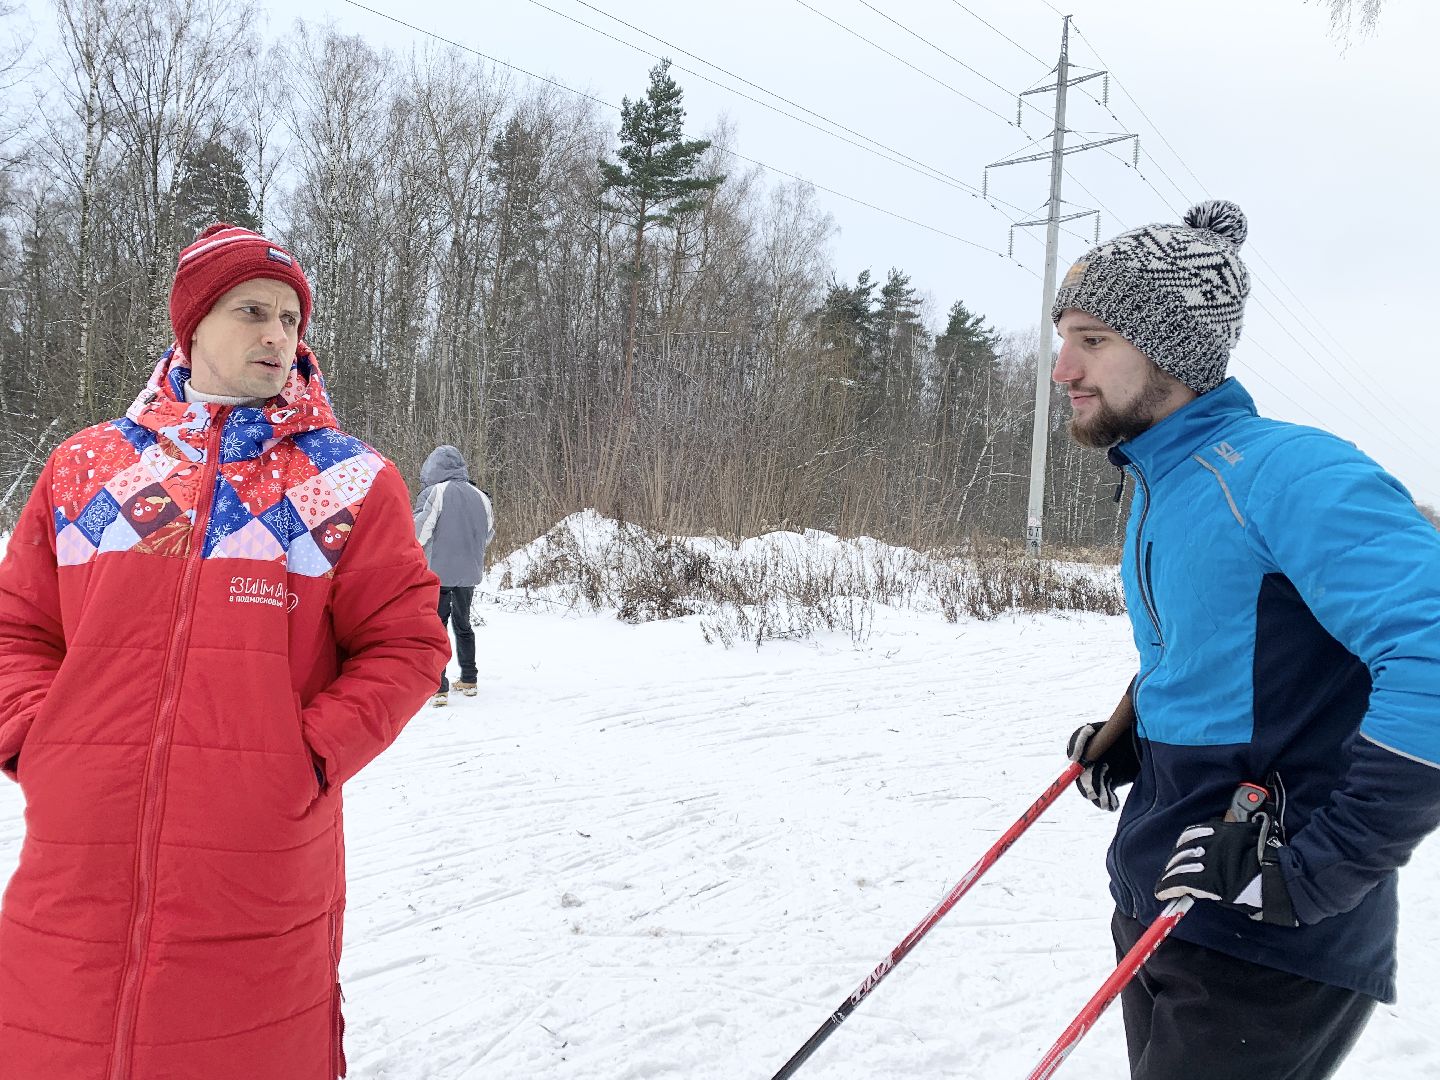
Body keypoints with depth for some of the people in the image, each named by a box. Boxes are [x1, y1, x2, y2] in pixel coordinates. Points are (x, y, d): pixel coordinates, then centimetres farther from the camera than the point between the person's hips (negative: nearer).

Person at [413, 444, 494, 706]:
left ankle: (438, 688, -5)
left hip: (439, 572, -5)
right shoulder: (480, 496, 5)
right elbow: (488, 535, 13)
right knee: (463, 625, 19)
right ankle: (469, 680, 24)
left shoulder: (434, 492, -11)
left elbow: (418, 532, -16)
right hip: (469, 573, 5)